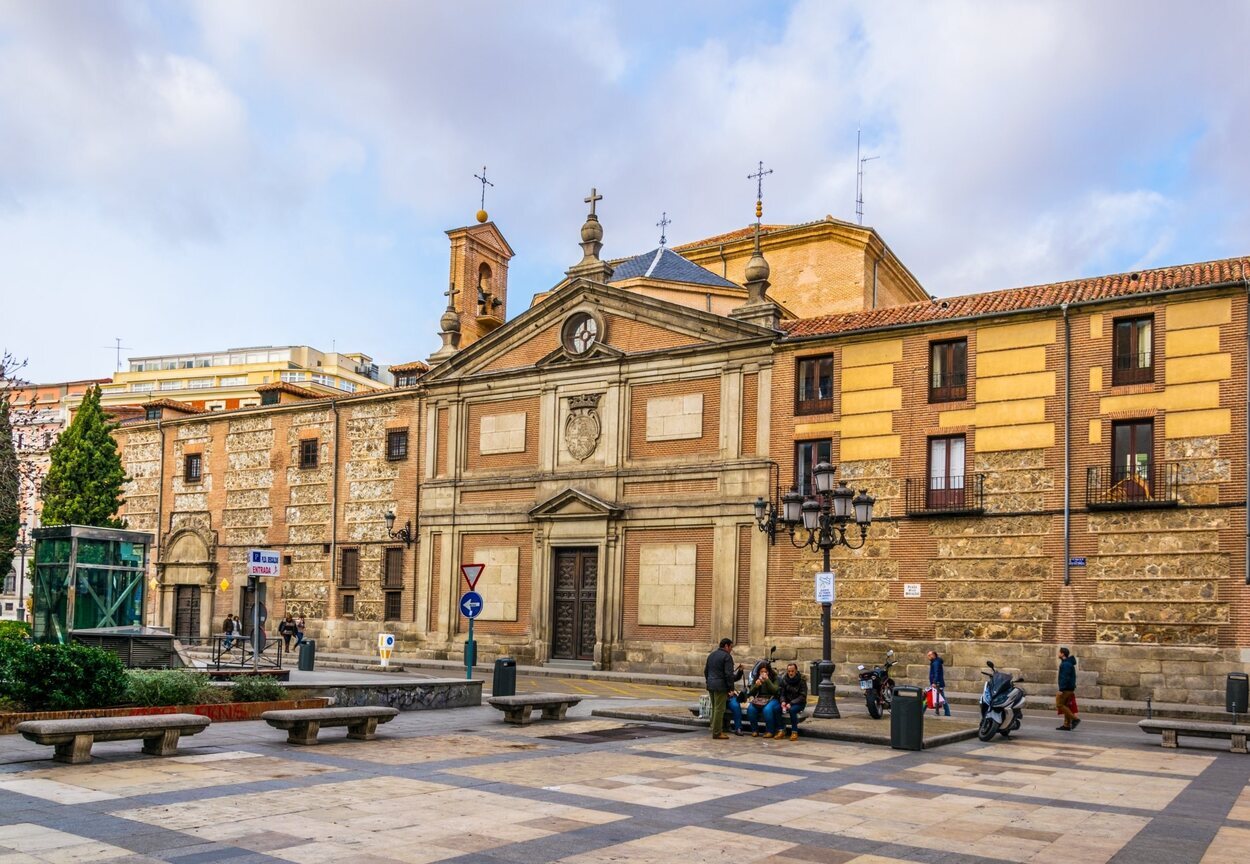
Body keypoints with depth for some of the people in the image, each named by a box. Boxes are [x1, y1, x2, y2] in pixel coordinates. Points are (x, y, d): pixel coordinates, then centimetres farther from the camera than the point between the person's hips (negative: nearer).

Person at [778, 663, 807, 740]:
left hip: (799, 703, -3)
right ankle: (782, 730, -16)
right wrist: (783, 701, -21)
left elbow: (803, 696, -13)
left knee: (792, 710, -36)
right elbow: (781, 693, 2)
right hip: (787, 701, 3)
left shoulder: (802, 680, -11)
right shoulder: (784, 679, -1)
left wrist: (791, 703, -24)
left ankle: (794, 732, -22)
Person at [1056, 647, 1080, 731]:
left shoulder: (1065, 664, -17)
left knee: (1059, 704, -7)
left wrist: (1061, 689, -23)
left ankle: (1074, 718, -10)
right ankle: (1067, 725, 10)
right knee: (1065, 705, 10)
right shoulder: (1070, 663, 16)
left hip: (1066, 689, -10)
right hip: (1070, 689, 10)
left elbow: (1065, 678, -23)